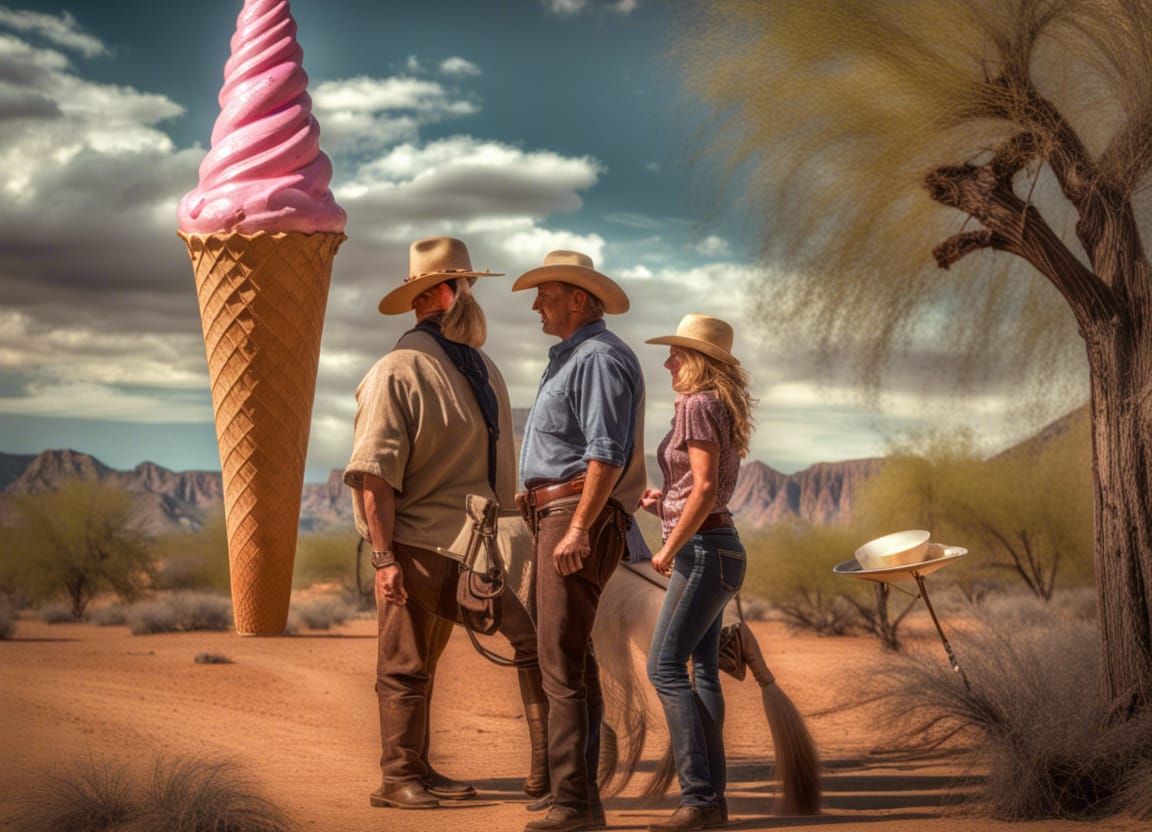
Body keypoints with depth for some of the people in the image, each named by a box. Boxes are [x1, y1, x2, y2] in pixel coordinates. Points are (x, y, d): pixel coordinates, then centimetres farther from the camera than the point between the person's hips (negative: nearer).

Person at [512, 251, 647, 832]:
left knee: (561, 661, -14)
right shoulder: (569, 358, 22)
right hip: (559, 518, 11)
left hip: (578, 516, -11)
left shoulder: (600, 357, -11)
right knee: (572, 658, 13)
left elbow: (607, 452, -20)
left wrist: (578, 528, -25)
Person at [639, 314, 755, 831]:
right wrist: (660, 500, 11)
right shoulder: (718, 406, 17)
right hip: (714, 548, 10)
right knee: (703, 671, 8)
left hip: (703, 549, -10)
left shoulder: (697, 405, -12)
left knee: (665, 667, -13)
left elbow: (704, 487, -21)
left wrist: (669, 548, -16)